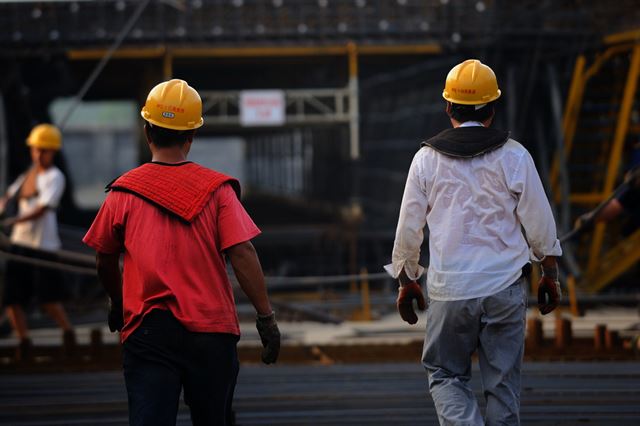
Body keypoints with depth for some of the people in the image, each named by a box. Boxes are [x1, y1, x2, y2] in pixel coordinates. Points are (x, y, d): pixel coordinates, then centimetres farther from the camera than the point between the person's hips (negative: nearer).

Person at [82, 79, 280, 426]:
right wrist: (266, 316, -4)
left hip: (145, 329, 0)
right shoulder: (216, 188, 0)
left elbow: (105, 261, 14)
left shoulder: (123, 192, 4)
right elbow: (242, 253, -9)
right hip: (211, 330, 0)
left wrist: (117, 305, 32)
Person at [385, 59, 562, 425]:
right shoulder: (514, 156, -2)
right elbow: (540, 223, 1)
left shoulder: (427, 158, 0)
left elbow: (409, 228, 4)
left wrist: (407, 281, 17)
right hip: (505, 286, 0)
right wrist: (550, 274, 15)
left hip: (449, 288, 0)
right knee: (503, 382, 9)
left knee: (445, 374, 11)